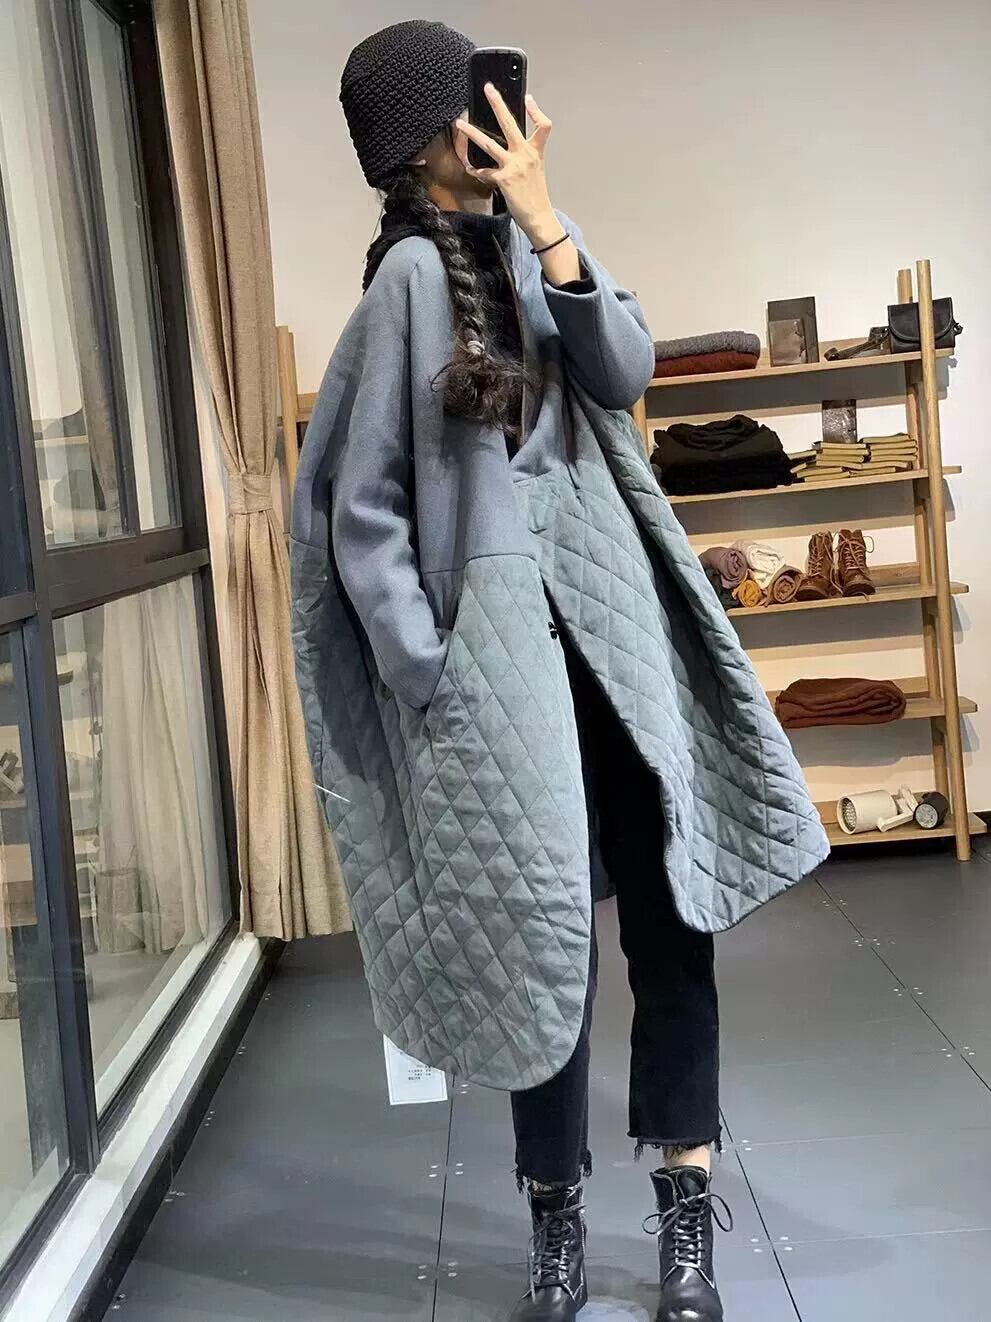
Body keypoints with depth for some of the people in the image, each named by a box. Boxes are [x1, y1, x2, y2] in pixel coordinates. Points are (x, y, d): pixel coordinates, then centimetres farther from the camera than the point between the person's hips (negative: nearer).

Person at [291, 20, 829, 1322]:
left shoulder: (528, 242, 10)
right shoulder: (407, 280, -3)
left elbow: (625, 371, -4)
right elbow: (357, 507, -5)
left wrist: (544, 221, -11)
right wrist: (433, 677, -10)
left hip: (611, 622, 4)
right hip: (502, 641, -4)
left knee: (672, 919, 2)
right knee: (546, 946, 1)